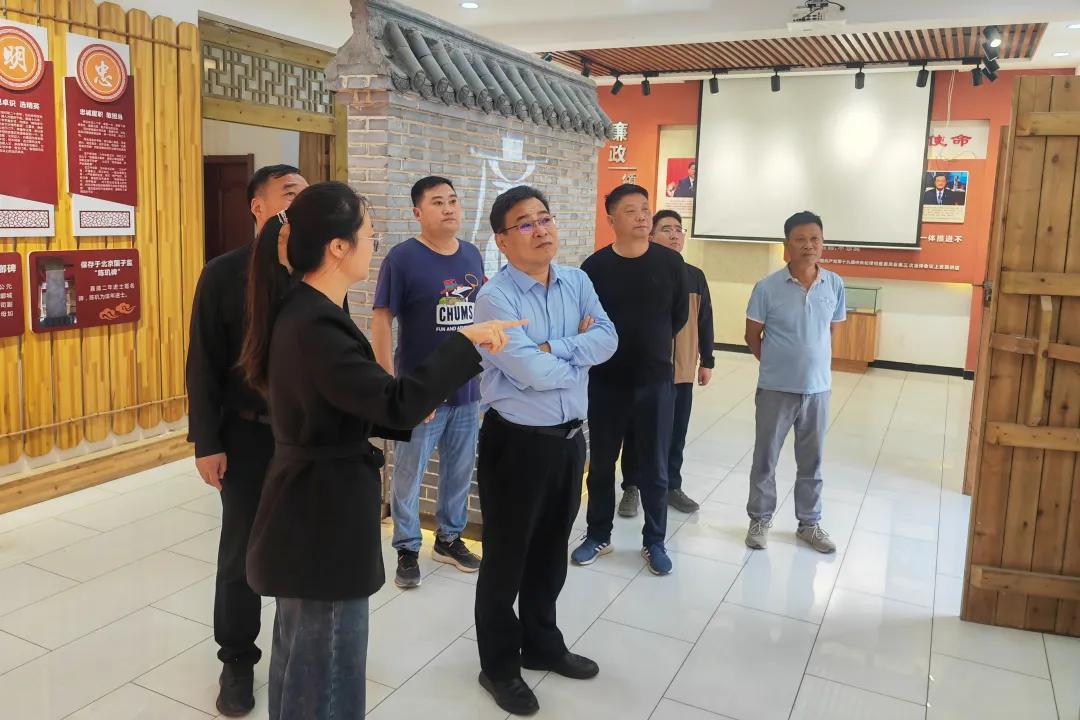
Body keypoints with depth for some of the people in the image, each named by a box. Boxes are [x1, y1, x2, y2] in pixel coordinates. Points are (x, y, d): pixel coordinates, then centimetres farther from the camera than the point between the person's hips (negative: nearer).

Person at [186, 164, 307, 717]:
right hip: (249, 434, -2)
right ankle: (237, 660, 30)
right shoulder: (223, 274, -6)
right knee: (242, 553, 10)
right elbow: (203, 366, -4)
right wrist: (206, 443, -7)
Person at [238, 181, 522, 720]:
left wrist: (407, 412, 3)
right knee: (326, 673, 7)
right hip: (324, 517, -10)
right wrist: (465, 341, -24)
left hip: (311, 509, 10)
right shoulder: (314, 325, -26)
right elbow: (395, 403, -31)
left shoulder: (301, 310, 6)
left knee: (302, 658, 27)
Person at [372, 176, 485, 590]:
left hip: (467, 388, 5)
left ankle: (449, 538, 36)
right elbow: (381, 322, -11)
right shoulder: (402, 259, -11)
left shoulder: (472, 256, 5)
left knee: (460, 471, 17)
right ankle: (407, 549, 26)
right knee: (408, 475, 8)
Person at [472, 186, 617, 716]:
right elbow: (531, 373, -24)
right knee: (506, 557, 9)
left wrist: (554, 349, -19)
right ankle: (499, 666, 29)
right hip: (517, 441, -6)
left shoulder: (578, 282, 4)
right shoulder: (495, 297, -17)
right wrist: (579, 353, -7)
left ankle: (541, 644, 42)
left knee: (551, 552, 21)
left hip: (569, 437, 6)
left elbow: (608, 339, -7)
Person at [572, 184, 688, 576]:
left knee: (654, 467, 9)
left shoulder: (670, 262, -3)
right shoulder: (595, 266, -6)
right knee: (601, 464, 12)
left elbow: (680, 315, 8)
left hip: (656, 380, 0)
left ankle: (654, 541, 26)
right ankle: (598, 536, 29)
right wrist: (608, 348, 1)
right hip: (605, 381, 0)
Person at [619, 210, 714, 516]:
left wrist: (707, 361, 12)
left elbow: (705, 321, 13)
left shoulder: (695, 276, 7)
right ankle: (631, 487, 21)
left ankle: (672, 486, 28)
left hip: (683, 369, 4)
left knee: (676, 433, 12)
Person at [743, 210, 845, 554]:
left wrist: (812, 361, 10)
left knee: (812, 462, 14)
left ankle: (809, 523, 30)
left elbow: (832, 329, 12)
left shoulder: (835, 285, -2)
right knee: (765, 458, 10)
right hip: (775, 389, -2)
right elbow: (753, 336, -2)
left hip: (818, 388, 3)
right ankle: (760, 519, 26)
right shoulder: (767, 287, -12)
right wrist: (777, 364, 5)